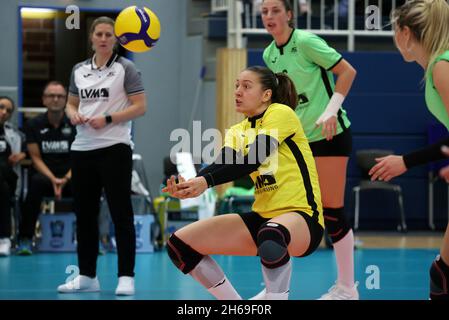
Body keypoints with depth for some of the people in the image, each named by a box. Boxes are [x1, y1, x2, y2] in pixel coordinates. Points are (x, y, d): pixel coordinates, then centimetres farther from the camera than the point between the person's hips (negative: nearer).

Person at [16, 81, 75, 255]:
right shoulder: (34, 125, 4)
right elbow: (36, 158, 0)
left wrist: (66, 179, -19)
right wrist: (53, 179, -16)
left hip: (70, 178, 0)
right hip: (46, 176, 0)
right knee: (36, 182, -36)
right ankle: (25, 239, -31)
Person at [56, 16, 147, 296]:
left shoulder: (125, 68, -3)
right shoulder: (79, 70, 13)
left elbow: (140, 107, -7)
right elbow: (71, 103, 21)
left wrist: (108, 119, -17)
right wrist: (73, 115, -3)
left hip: (115, 149, -6)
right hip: (82, 149, 6)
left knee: (121, 213, -4)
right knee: (85, 213, 8)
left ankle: (126, 278, -1)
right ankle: (87, 276, 17)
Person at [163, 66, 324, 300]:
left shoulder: (281, 113, -6)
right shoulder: (237, 132, 13)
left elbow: (254, 159, -22)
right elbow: (223, 164, -8)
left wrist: (206, 181, -35)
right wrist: (188, 186, -30)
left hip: (302, 217, -8)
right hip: (262, 218, 8)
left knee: (272, 234, -44)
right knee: (180, 245, -2)